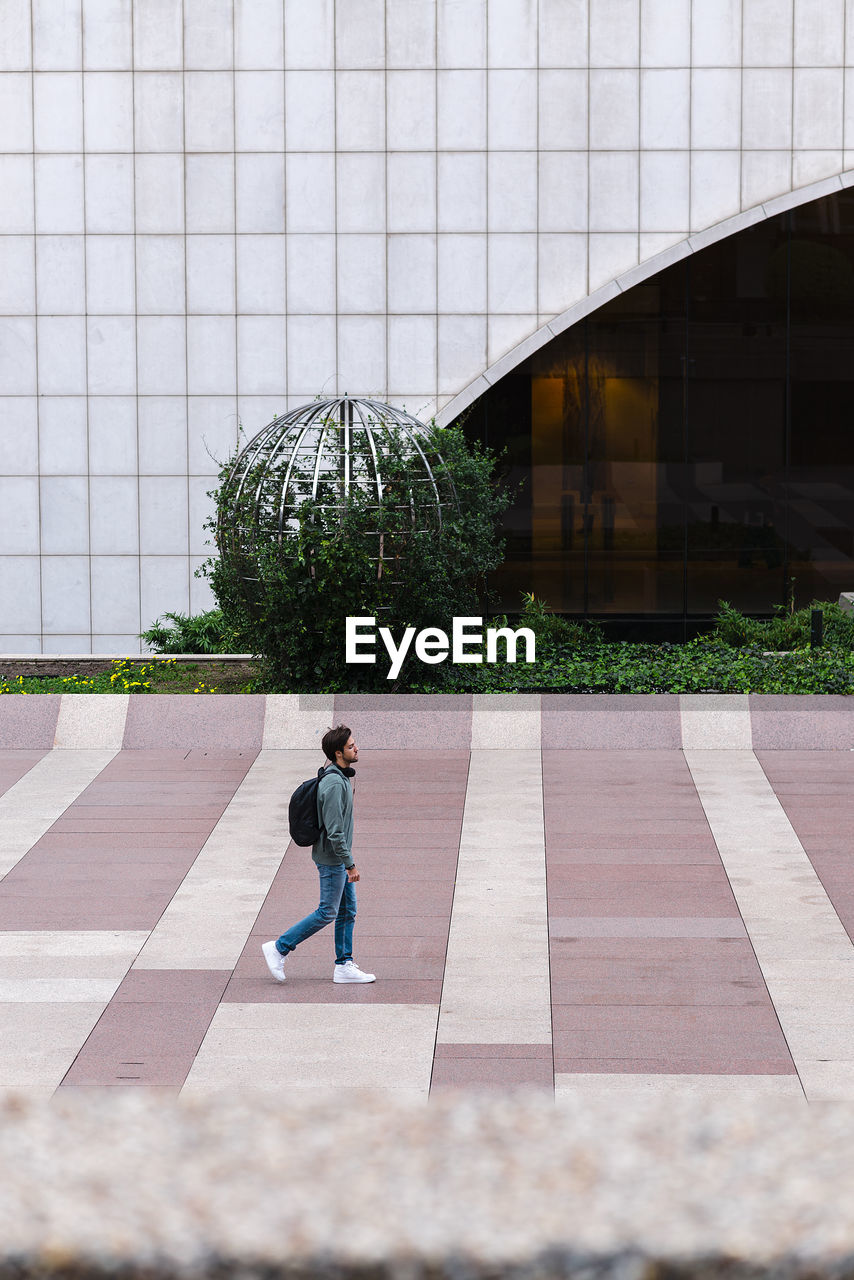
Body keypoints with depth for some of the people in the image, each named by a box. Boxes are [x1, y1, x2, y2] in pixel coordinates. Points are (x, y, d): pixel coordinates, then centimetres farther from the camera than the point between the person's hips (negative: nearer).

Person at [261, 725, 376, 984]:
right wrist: (350, 864, -21)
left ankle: (344, 965, 16)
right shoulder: (334, 784, -24)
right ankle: (278, 948, 6)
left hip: (340, 856, 10)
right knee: (328, 913, -2)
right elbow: (334, 831, -25)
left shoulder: (340, 777, 8)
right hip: (332, 859, -10)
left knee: (348, 911, 11)